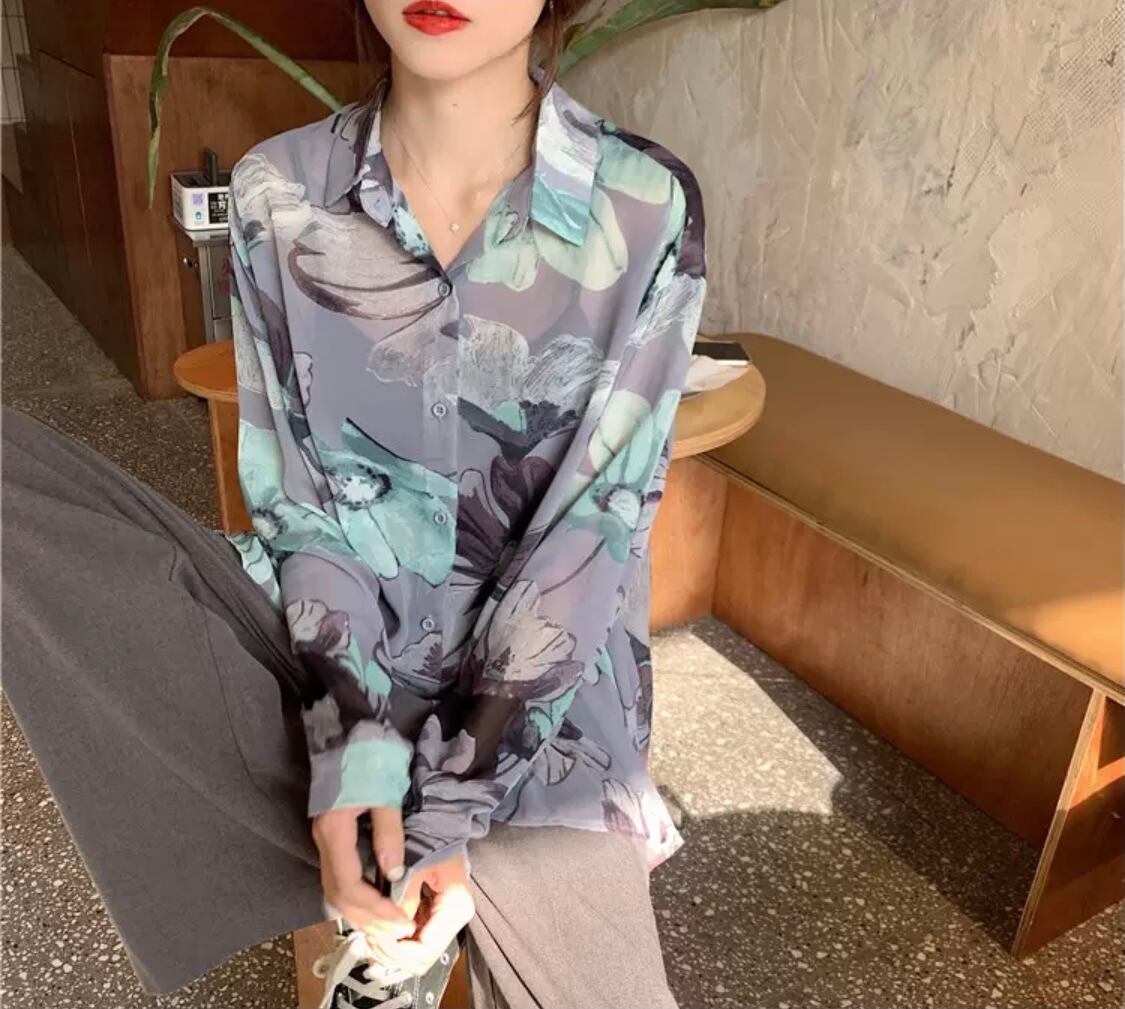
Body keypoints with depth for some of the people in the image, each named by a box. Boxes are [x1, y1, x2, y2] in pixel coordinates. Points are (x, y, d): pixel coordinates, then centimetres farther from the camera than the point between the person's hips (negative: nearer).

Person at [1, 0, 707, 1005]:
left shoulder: (647, 205, -10)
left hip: (539, 679, -2)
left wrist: (454, 801, -17)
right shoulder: (280, 192, -4)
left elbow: (599, 519, -13)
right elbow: (292, 487, -5)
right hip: (323, 644, 3)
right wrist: (355, 737, -18)